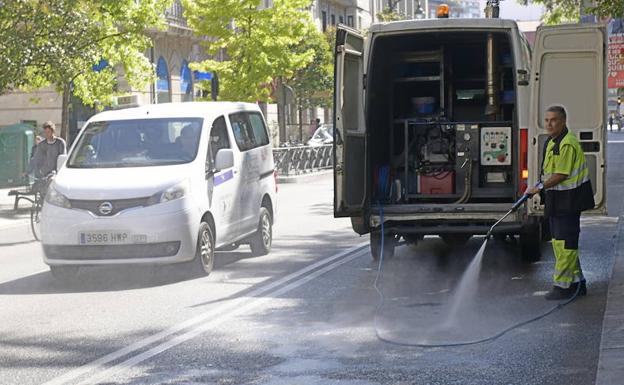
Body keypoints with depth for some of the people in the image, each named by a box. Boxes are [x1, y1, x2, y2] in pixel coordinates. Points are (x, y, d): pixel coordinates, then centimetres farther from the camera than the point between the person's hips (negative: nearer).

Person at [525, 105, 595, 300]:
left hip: (568, 201, -11)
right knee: (559, 242, 15)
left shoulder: (567, 143, -19)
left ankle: (563, 286, -1)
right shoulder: (552, 141, 14)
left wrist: (540, 187, -17)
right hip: (557, 200, 11)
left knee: (564, 243, -6)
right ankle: (576, 282, 24)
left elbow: (561, 175, -22)